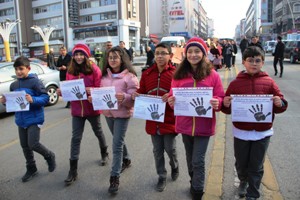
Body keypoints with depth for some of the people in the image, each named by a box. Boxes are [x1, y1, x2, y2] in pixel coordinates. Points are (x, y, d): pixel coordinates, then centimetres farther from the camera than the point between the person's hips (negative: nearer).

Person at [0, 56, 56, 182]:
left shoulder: (35, 81, -12)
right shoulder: (13, 85, 8)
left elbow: (45, 98, -16)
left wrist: (33, 100, -32)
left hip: (34, 119, -6)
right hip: (21, 120, 7)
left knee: (33, 144, -9)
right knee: (25, 146, 13)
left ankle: (49, 156, 21)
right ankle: (31, 169, 30)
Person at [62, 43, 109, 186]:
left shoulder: (94, 69, -10)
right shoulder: (70, 71, 3)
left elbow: (100, 88, -12)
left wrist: (91, 90, -31)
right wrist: (62, 92, -13)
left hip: (92, 108, -3)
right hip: (77, 109, 3)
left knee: (98, 132, 19)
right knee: (76, 138, 3)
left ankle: (104, 153, 47)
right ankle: (73, 170, 10)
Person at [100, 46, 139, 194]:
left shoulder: (129, 76, -11)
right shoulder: (105, 75, 7)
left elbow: (134, 97, -14)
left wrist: (124, 97, -34)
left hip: (122, 114, -6)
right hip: (108, 113, 6)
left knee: (117, 145, -5)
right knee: (118, 141, 22)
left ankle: (115, 177, 4)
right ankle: (126, 160, 46)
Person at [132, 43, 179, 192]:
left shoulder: (176, 73, -8)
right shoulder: (147, 73, 4)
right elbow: (142, 92, 11)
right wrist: (137, 95, -11)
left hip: (169, 119, -3)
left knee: (170, 149, 8)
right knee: (157, 151, 14)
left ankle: (175, 167, 42)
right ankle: (162, 177, 33)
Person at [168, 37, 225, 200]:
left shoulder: (212, 75, -5)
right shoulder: (179, 75, 0)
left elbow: (220, 98, -2)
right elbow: (173, 96, 4)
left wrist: (217, 103, -24)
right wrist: (171, 102, -18)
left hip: (204, 125, -3)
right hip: (185, 124, 3)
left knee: (198, 161, 0)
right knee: (190, 158, 19)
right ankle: (194, 183, 43)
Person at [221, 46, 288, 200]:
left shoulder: (269, 82, -3)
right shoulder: (235, 83, -4)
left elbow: (280, 105, 0)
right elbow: (228, 108, -2)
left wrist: (280, 103, -21)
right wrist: (225, 104, -24)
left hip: (262, 132, 0)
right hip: (241, 131, 1)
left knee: (256, 166, 10)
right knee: (241, 163, 18)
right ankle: (243, 181, 49)